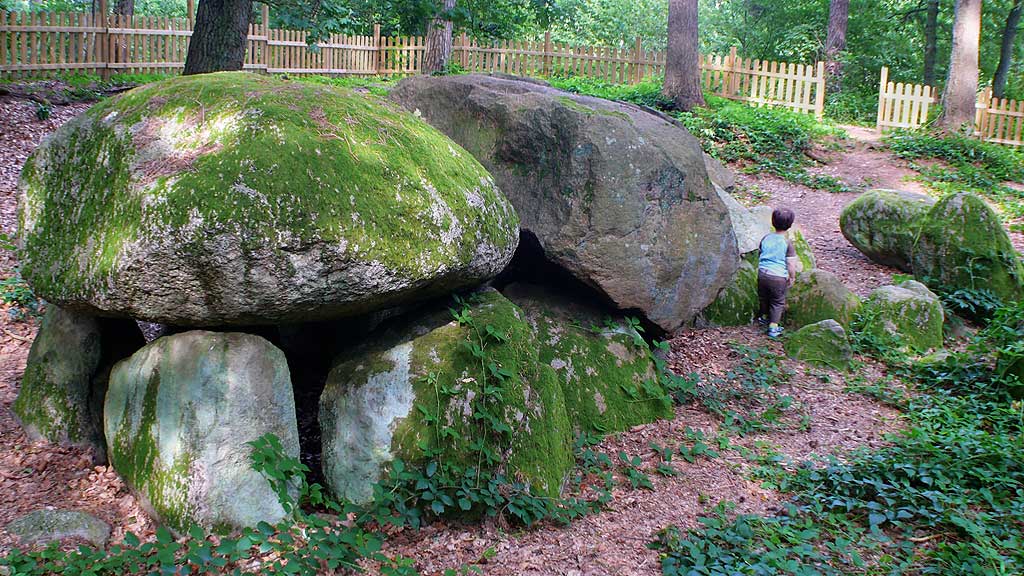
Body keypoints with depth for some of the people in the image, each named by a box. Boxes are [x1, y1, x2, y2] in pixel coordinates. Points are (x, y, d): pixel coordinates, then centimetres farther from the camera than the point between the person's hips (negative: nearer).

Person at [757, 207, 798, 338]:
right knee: (777, 302, 11)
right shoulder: (787, 243, -15)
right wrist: (792, 278, 3)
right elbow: (791, 264, -13)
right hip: (779, 277, -4)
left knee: (764, 297, 25)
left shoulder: (766, 238, -2)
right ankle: (773, 327, 10)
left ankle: (764, 317, 45)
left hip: (763, 273, 4)